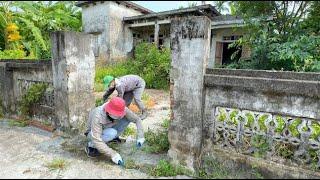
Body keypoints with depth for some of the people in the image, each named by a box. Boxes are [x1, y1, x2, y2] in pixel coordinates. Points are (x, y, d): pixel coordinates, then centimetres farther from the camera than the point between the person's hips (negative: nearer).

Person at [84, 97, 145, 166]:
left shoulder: (120, 109, -26)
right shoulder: (98, 117, -39)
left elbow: (137, 119, -16)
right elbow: (96, 140, -41)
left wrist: (140, 137, -25)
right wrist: (113, 154, -43)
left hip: (108, 131, 5)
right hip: (94, 134, -4)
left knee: (128, 118, -17)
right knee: (111, 133, -38)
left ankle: (114, 137, 5)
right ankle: (91, 145, -10)